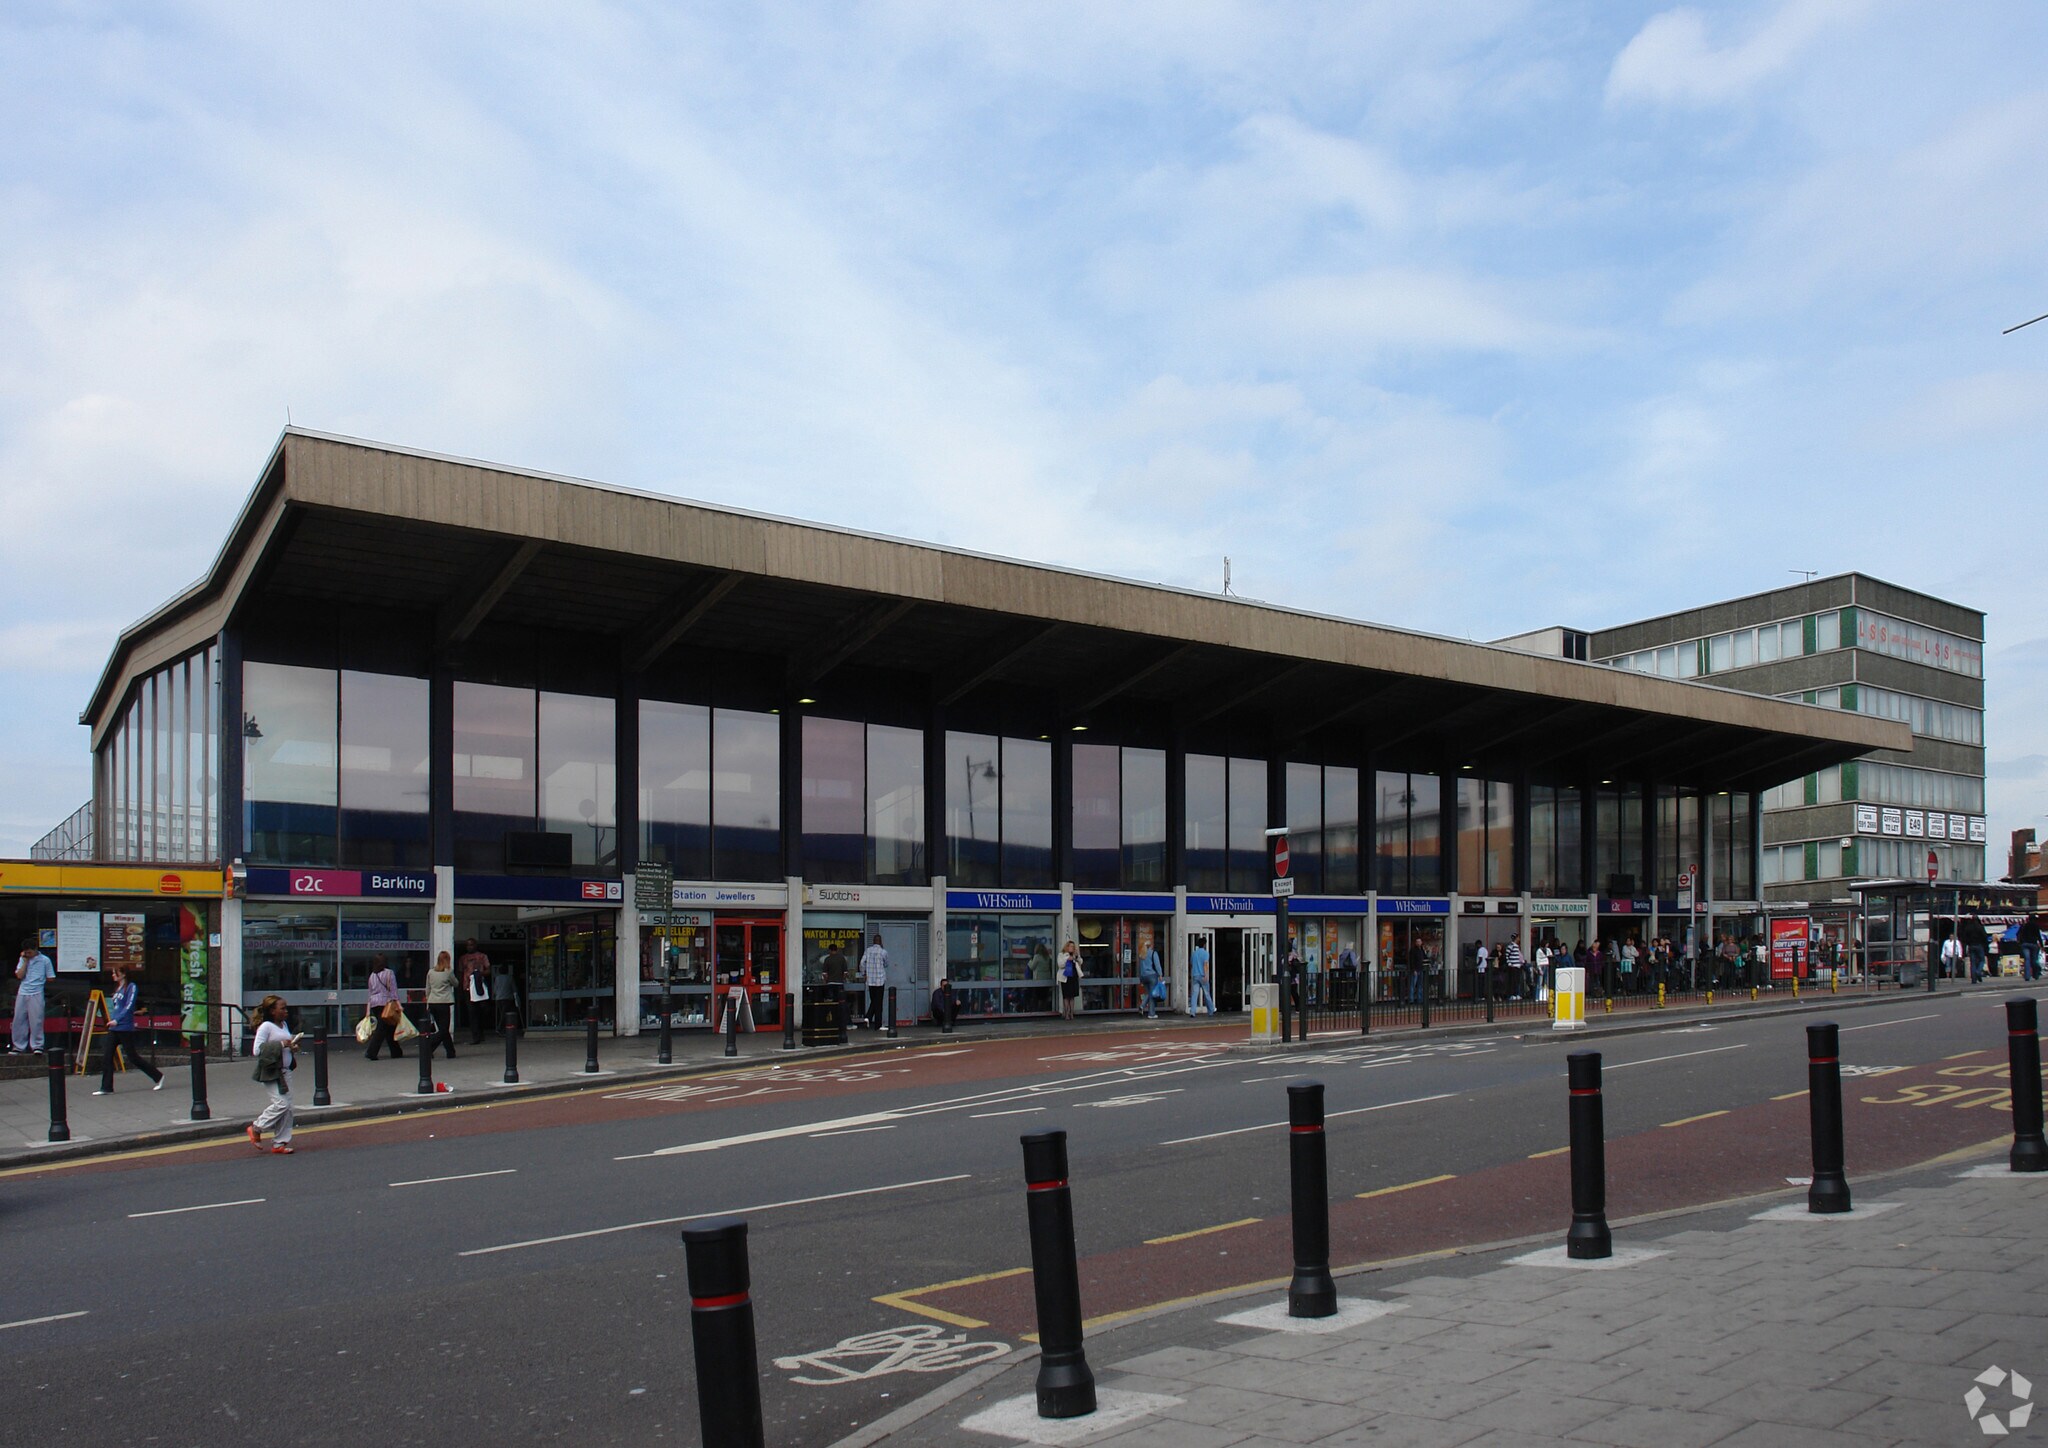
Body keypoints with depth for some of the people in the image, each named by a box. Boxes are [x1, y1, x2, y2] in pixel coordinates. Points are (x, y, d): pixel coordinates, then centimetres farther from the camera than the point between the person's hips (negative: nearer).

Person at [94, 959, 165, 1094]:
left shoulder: (131, 987, -9)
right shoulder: (117, 988, 14)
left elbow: (129, 1006, -17)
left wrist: (117, 1020, -22)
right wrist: (112, 1020, 11)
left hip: (125, 1028, -8)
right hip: (113, 1028, 8)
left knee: (132, 1057, -3)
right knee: (108, 1057, 0)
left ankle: (158, 1077, 9)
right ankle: (106, 1088, 4)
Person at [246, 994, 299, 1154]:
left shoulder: (284, 1025, 13)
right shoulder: (265, 1027, -11)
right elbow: (257, 1050, -19)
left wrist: (293, 1047, 5)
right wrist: (281, 1045, -21)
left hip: (285, 1071, 8)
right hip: (271, 1072, -8)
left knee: (288, 1107, 5)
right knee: (281, 1104, -14)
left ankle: (279, 1143, 11)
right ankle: (256, 1128, 7)